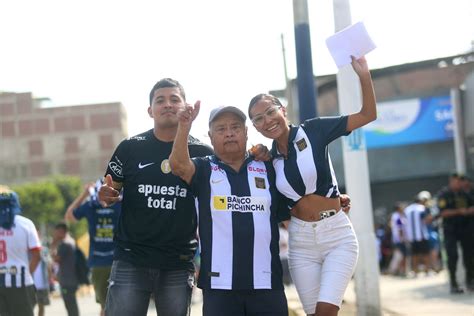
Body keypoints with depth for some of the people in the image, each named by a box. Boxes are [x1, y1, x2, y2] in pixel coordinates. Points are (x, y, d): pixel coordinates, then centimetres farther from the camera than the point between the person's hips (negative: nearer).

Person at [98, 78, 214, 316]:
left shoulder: (202, 153, 2)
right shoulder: (130, 148, 2)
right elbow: (111, 192, 10)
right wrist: (107, 196, -12)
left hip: (179, 264, 1)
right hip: (130, 261, -1)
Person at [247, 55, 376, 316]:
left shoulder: (313, 131, -4)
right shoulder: (270, 159, 6)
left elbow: (368, 115, -5)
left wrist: (363, 75, -19)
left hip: (338, 235, -4)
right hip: (301, 241, 4)